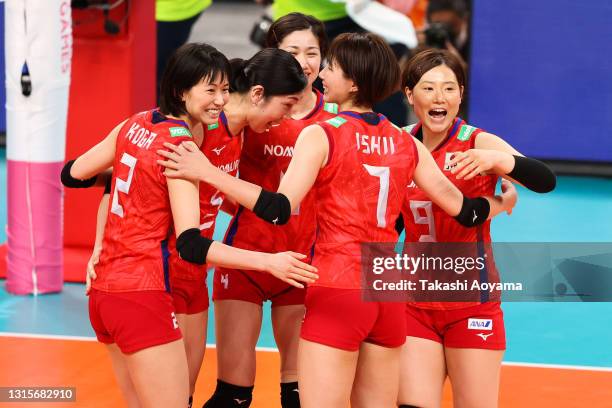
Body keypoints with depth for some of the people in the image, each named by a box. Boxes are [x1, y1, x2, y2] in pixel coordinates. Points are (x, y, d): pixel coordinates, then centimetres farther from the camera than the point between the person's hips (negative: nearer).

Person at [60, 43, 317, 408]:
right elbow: (191, 245, -22)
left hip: (104, 289, 9)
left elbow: (73, 174, 15)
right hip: (142, 294, -9)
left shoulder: (134, 125, 6)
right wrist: (268, 262, -28)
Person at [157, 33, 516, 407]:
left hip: (337, 292, -6)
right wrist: (501, 204, 31)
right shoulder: (406, 143, 7)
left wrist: (208, 172, -18)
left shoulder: (321, 136, -8)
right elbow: (461, 209, 10)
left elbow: (280, 210, -19)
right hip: (388, 296, 6)